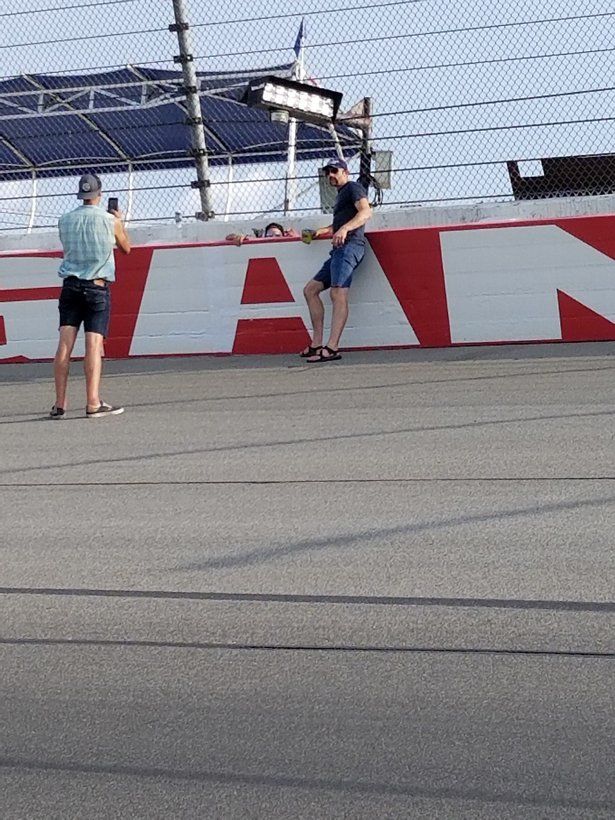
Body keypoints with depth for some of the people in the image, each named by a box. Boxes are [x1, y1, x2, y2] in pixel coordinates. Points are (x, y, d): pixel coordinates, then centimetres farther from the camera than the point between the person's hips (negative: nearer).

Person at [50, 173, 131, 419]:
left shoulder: (65, 220, 6)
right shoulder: (109, 220, -2)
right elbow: (126, 248, 14)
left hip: (70, 285, 3)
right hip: (97, 286, -3)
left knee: (65, 344, 0)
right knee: (94, 345, -6)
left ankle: (59, 404, -1)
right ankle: (93, 403, -10)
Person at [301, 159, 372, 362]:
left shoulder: (353, 188, 1)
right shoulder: (340, 194, 30)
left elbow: (366, 212, -17)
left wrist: (344, 229, -30)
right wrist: (324, 231, 31)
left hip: (349, 245, -11)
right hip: (339, 249, 11)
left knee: (338, 294, -22)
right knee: (310, 290, 10)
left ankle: (332, 348, -33)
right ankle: (316, 344, 6)